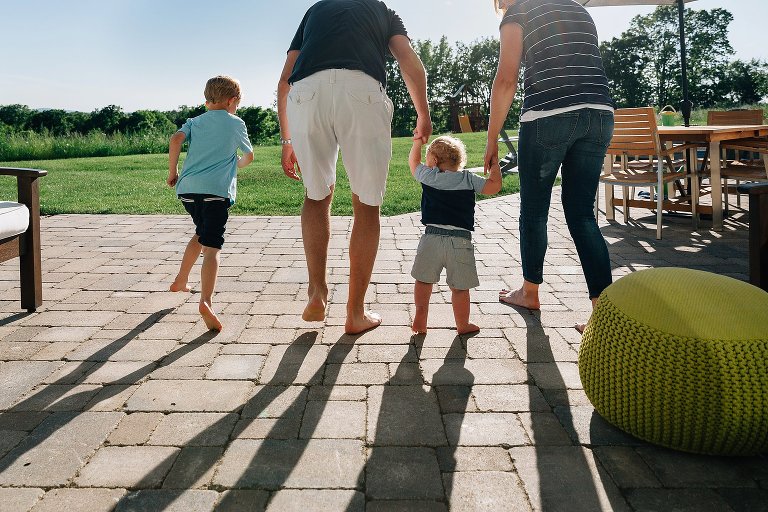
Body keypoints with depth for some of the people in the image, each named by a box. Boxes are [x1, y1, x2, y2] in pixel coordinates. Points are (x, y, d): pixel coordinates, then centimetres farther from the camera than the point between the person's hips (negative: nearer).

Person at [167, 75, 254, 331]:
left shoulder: (195, 121, 20)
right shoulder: (236, 123, 12)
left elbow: (176, 139, 1)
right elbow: (249, 156, 22)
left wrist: (172, 171, 8)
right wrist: (237, 164, 44)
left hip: (187, 187, 5)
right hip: (216, 188, -5)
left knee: (202, 234, 30)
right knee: (211, 247, -14)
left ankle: (181, 280, 39)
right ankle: (206, 301, -31)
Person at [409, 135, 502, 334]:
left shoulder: (429, 176, 7)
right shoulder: (468, 179, 6)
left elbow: (413, 162, 26)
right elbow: (494, 186, 5)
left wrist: (418, 141, 38)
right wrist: (494, 165, 20)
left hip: (432, 237, 1)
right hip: (460, 241, 0)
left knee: (424, 280, 15)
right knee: (460, 287, 8)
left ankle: (420, 320, 17)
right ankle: (462, 324, 19)